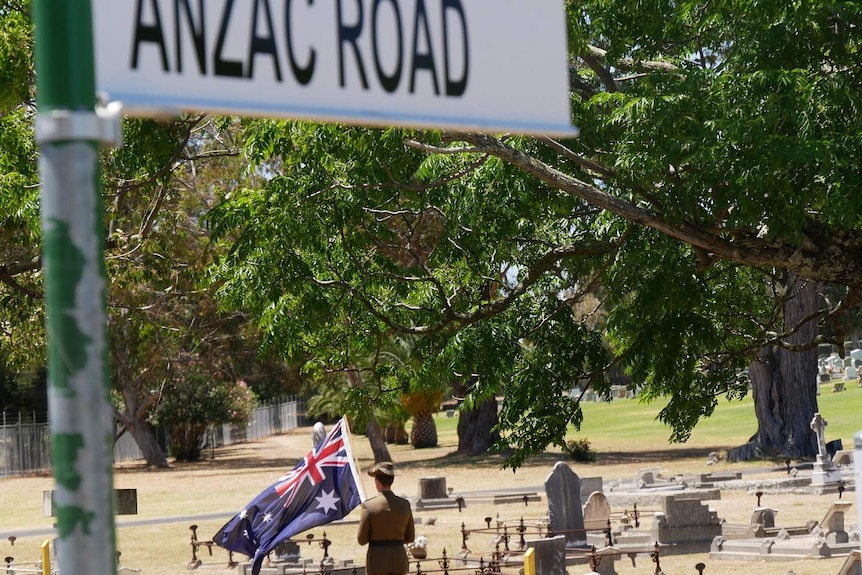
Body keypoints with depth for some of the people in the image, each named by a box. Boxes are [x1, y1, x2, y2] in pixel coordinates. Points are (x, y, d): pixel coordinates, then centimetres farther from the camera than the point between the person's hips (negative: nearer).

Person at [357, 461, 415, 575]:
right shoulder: (404, 504, 0)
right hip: (398, 561, 4)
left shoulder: (368, 506, -12)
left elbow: (362, 540, -7)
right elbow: (410, 538, 7)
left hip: (377, 561, -4)